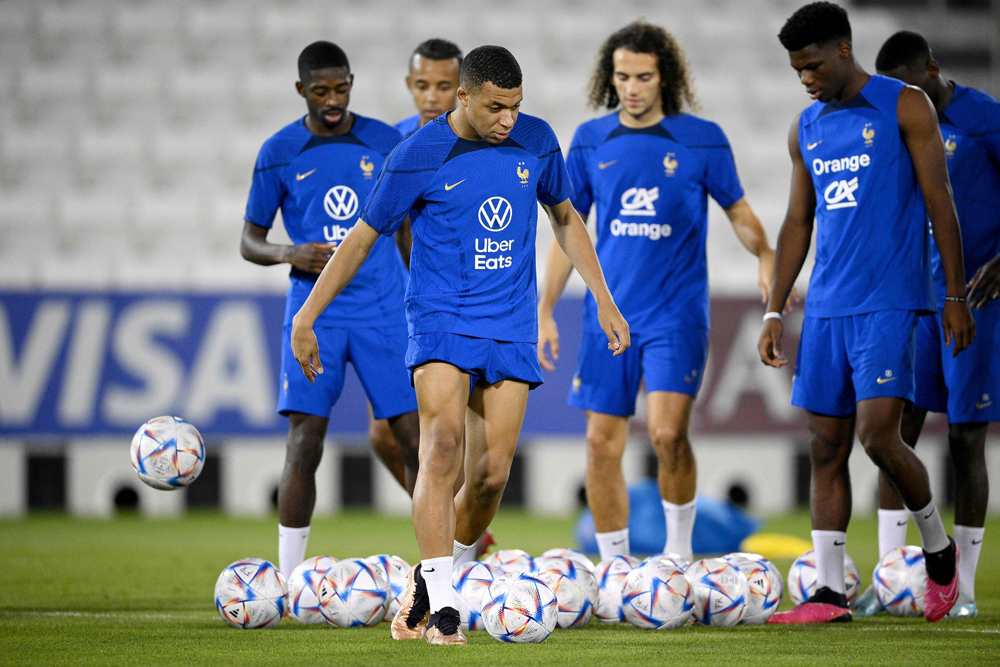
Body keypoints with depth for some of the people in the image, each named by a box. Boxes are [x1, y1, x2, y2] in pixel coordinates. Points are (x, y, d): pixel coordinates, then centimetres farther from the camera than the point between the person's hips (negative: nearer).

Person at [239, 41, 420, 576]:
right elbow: (250, 241, 8)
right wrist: (290, 255, -13)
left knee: (415, 437, -5)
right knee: (304, 442, -9)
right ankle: (288, 579, -2)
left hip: (384, 311, 1)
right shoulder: (278, 153, 2)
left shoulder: (385, 143, 6)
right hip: (313, 315, -1)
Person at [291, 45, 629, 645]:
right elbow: (363, 237, 0)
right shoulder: (418, 157, -8)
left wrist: (604, 301, 17)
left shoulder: (536, 141, 3)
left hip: (511, 330, 4)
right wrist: (306, 319, -1)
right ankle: (441, 608, -22)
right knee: (443, 446, -23)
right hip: (441, 322, -4)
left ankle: (426, 585, 19)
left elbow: (565, 217, 19)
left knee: (491, 474, -3)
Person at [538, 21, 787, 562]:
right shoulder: (590, 142, 6)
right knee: (602, 443, 1)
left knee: (667, 434, -18)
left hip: (676, 312, -3)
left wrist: (765, 257, -13)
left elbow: (738, 211, 8)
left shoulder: (702, 141, -1)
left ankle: (679, 548, 1)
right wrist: (545, 310, 11)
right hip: (608, 313, 3)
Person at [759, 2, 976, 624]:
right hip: (826, 307, 6)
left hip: (889, 302, -6)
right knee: (827, 447, 2)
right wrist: (775, 311, 14)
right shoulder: (807, 128, 14)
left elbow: (940, 204, -4)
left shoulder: (905, 107, -3)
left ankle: (939, 547, 8)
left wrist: (956, 298, -7)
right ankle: (830, 592, 4)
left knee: (878, 434, -16)